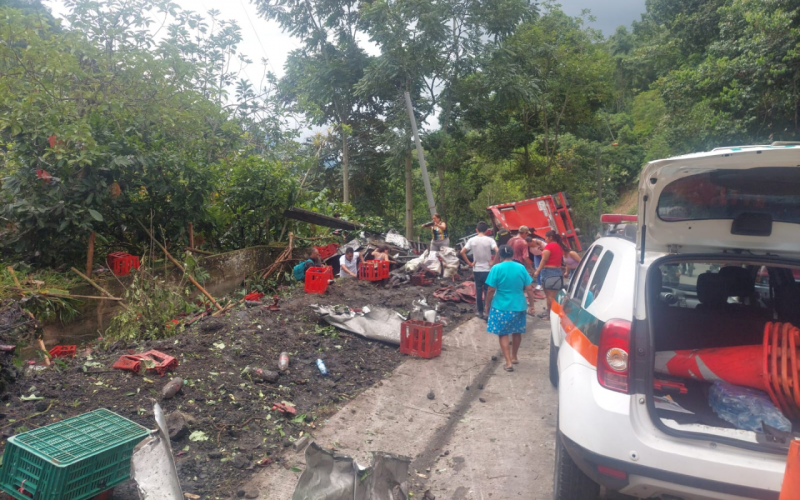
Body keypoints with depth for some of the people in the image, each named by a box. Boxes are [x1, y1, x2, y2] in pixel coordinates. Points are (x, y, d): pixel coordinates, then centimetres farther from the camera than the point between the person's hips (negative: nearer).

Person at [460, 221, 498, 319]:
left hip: (477, 270, 2)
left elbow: (462, 252, -8)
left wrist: (469, 263, -2)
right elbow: (497, 251, -23)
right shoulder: (489, 240, -9)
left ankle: (480, 312, 20)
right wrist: (493, 262, -11)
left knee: (478, 291, 12)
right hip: (487, 270, -2)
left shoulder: (472, 240, -3)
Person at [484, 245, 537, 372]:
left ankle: (509, 362, -1)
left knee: (503, 334, 7)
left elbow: (491, 290, -11)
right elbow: (529, 289, -1)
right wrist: (531, 305, 9)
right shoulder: (521, 268, -1)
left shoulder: (496, 268, -11)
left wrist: (487, 305, 1)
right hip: (518, 306, 3)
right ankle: (514, 357, 37)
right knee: (517, 332, 21)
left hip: (501, 307, -3)